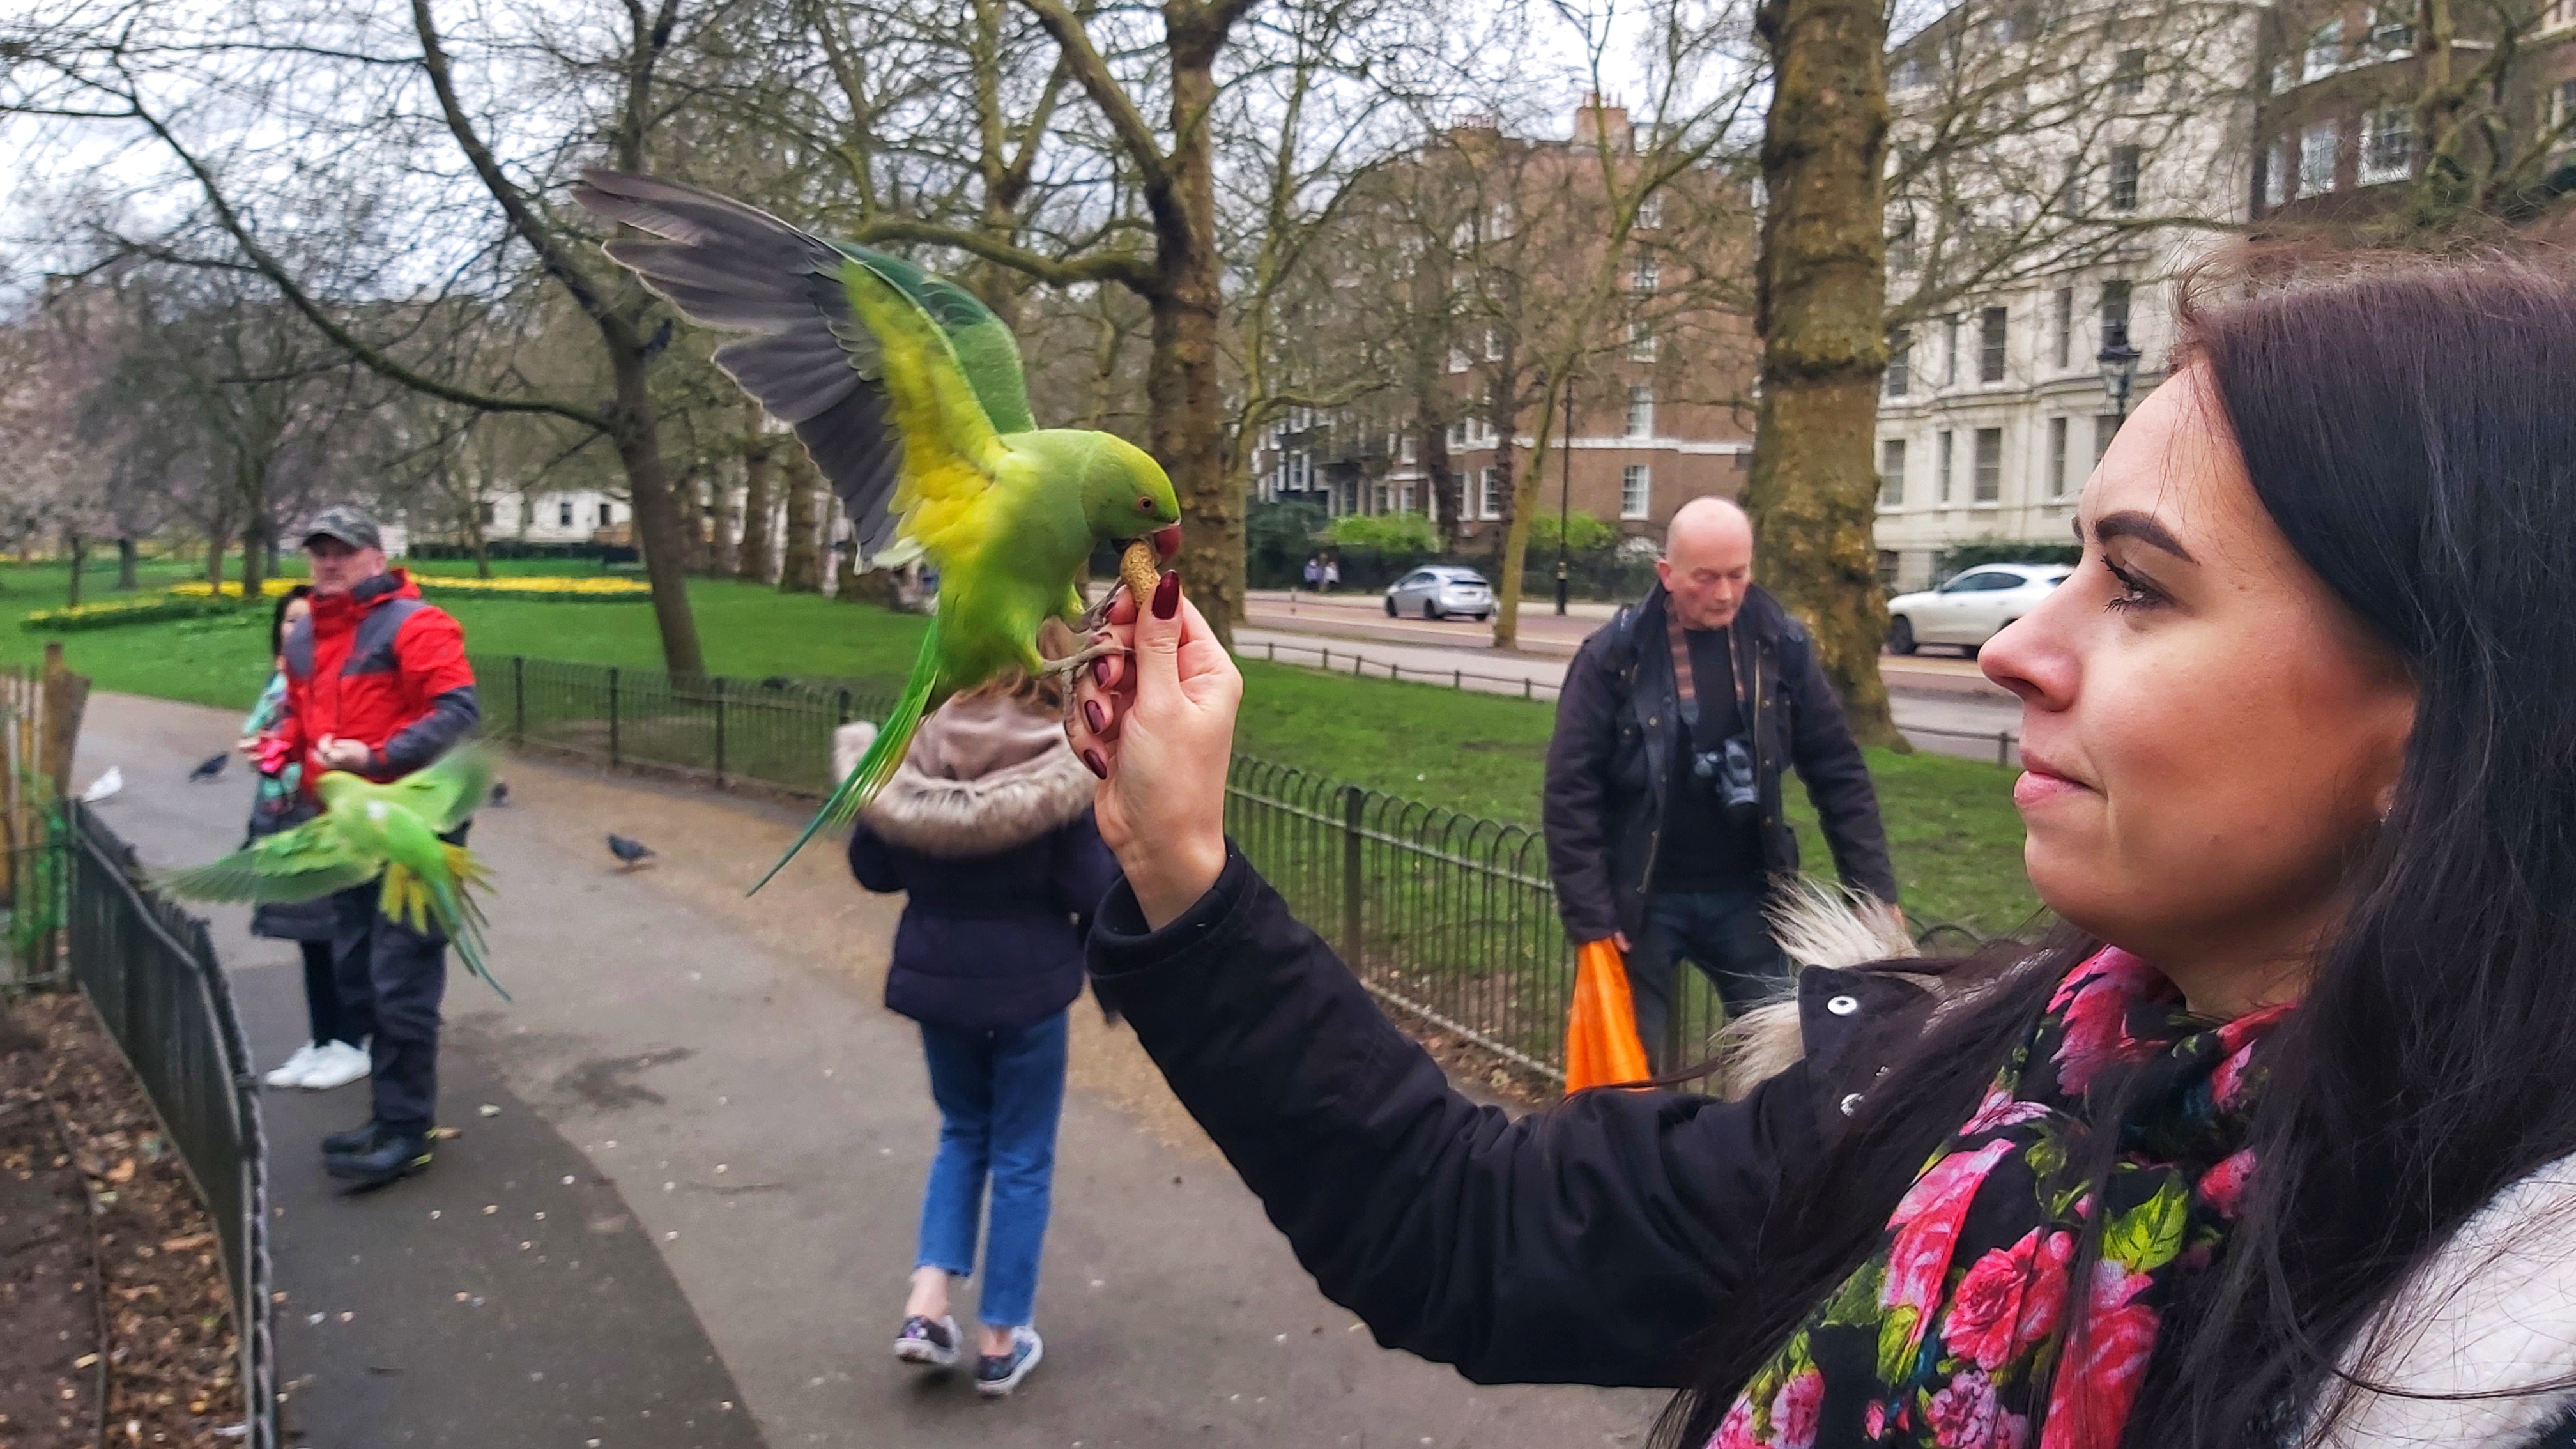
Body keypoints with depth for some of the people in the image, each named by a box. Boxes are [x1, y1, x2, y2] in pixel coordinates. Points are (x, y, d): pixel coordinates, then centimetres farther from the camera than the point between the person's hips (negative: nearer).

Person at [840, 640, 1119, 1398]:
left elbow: (872, 868, 0)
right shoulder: (1058, 764, -16)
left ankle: (927, 1305, 13)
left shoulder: (917, 750, -6)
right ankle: (1001, 1342, 21)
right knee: (1021, 1157, 12)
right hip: (1026, 981, -3)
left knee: (964, 1132, 25)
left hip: (934, 974, 4)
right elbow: (1091, 889, -16)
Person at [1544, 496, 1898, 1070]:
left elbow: (1838, 771, 2)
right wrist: (1590, 916, -15)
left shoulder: (1781, 644, -3)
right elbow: (1571, 793, -12)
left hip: (1744, 894, 3)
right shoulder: (1615, 655, -12)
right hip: (1642, 900, -2)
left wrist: (1873, 890, -2)